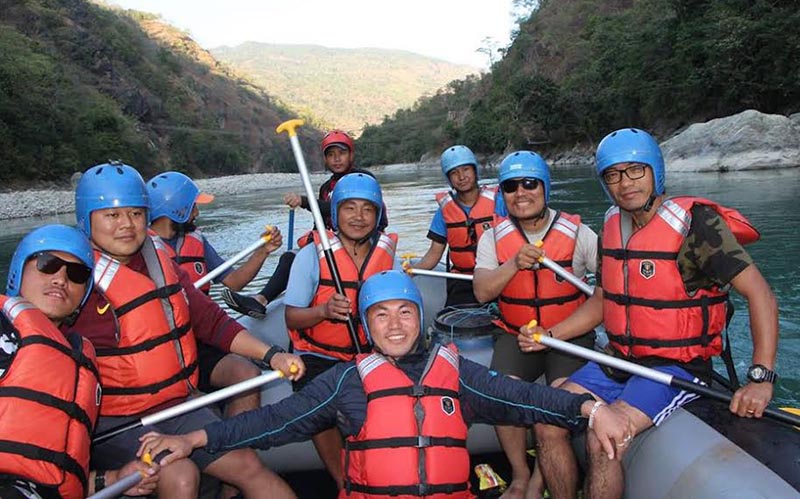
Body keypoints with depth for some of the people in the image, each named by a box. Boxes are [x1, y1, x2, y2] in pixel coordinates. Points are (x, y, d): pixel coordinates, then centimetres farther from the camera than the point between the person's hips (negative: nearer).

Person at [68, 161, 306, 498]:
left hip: (178, 406, 6)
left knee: (248, 466, -2)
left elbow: (212, 321, 9)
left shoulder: (161, 261, 6)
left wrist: (271, 355, -2)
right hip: (112, 421, -5)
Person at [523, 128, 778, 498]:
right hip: (618, 361, 7)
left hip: (676, 367, -6)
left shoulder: (695, 222, -14)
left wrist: (761, 378, -23)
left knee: (601, 441, -24)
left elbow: (760, 295, -16)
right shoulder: (612, 225, 6)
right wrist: (548, 337, 4)